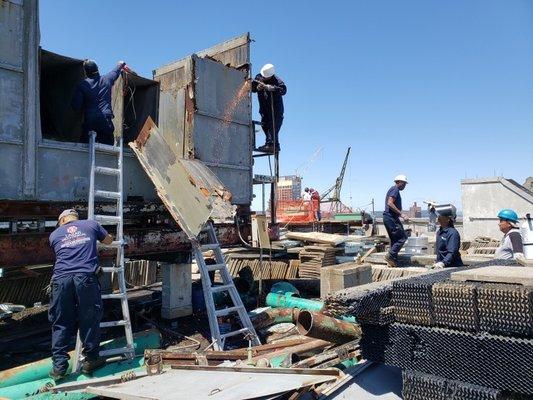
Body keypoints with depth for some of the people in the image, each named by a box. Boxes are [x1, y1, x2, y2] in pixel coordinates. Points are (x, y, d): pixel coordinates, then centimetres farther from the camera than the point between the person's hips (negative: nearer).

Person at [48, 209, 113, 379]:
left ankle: (59, 366, 15)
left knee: (60, 323, 12)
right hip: (86, 277, -2)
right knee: (90, 319, 10)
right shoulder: (91, 225, 17)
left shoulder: (54, 234, 21)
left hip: (61, 278, 2)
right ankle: (91, 360, 20)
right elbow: (109, 240, 32)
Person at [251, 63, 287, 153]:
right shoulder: (258, 77, 2)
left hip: (275, 109, -7)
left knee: (273, 126, -15)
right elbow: (252, 88, 5)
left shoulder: (277, 80, -15)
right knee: (264, 125, 11)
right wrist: (257, 88, -18)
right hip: (264, 108, 7)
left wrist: (269, 87, -34)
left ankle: (273, 145, -13)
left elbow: (283, 90, -30)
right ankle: (269, 143, 22)